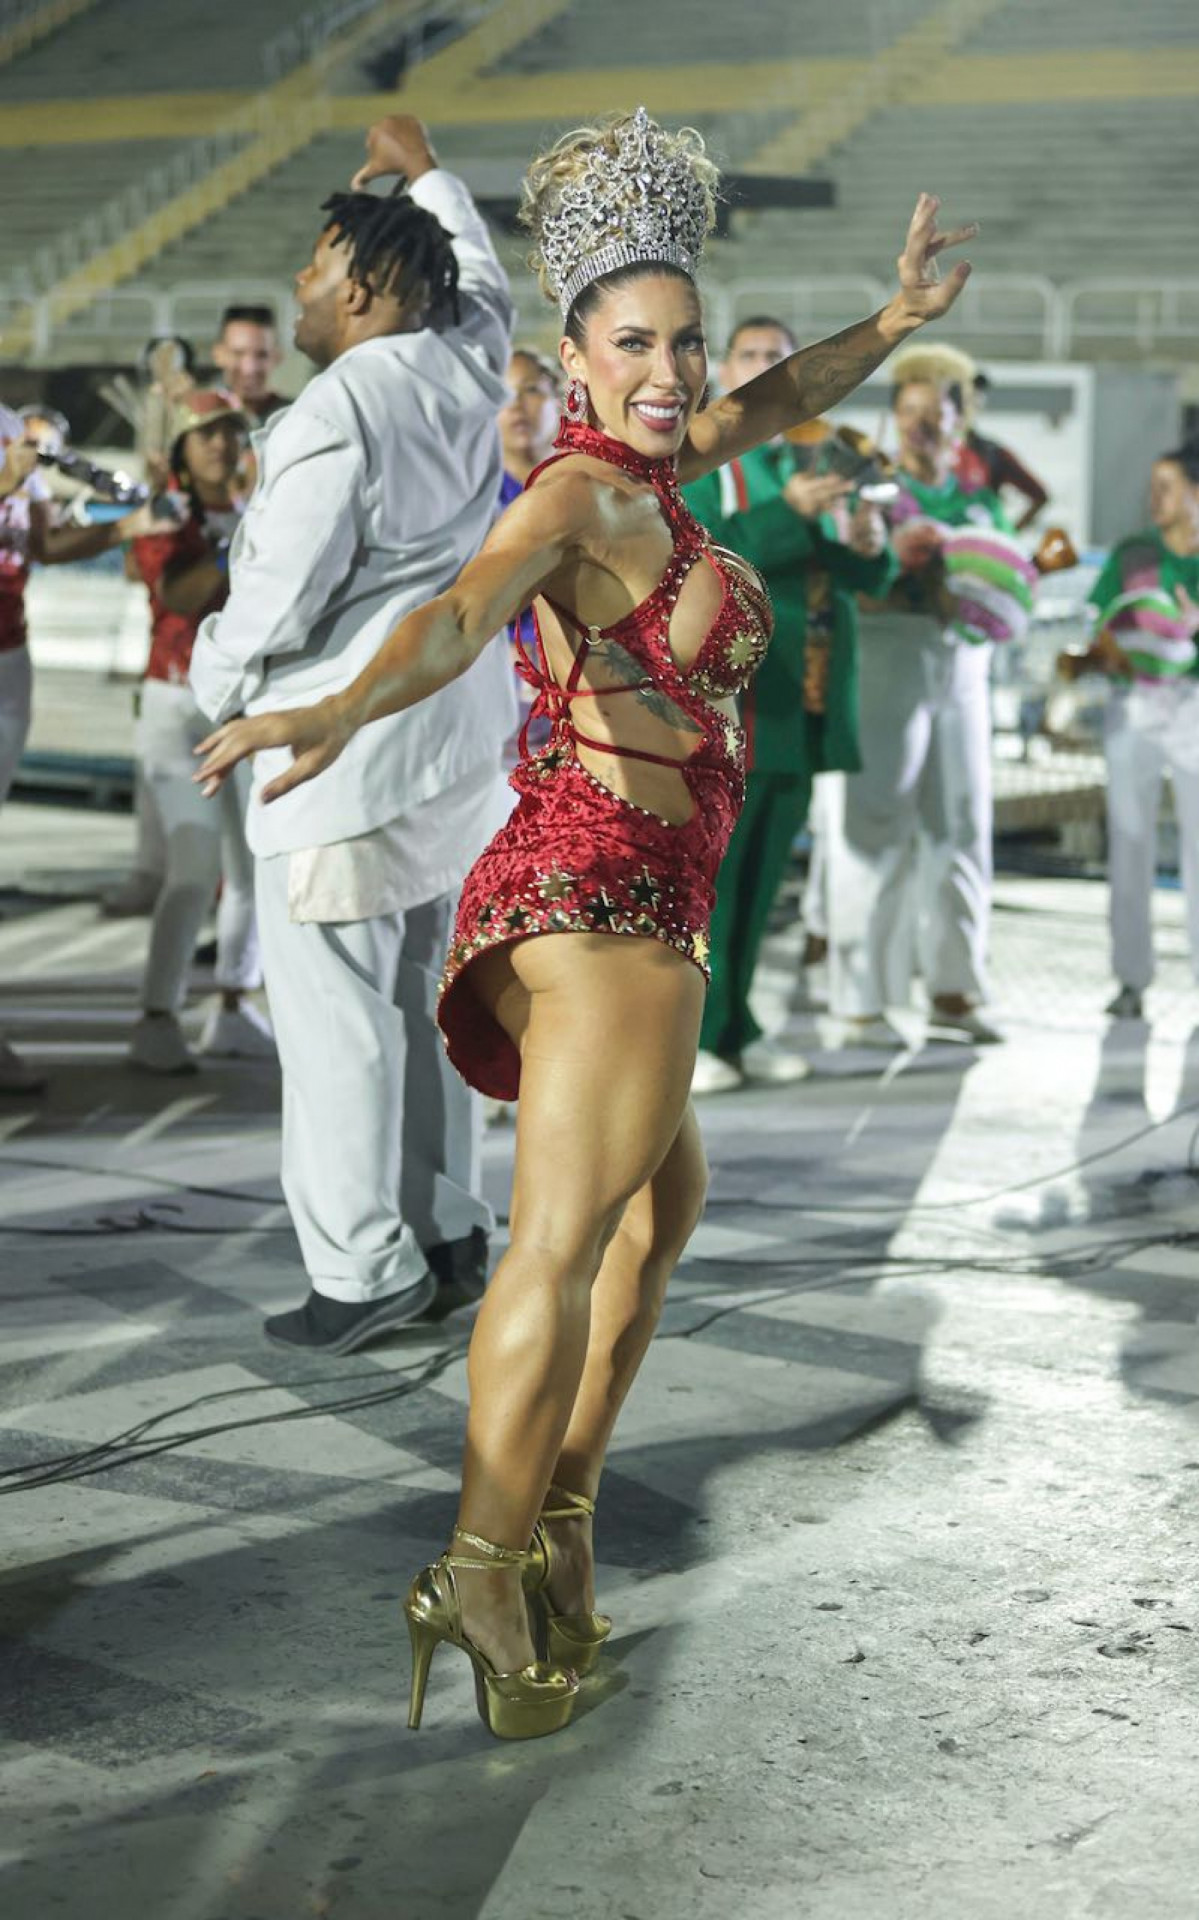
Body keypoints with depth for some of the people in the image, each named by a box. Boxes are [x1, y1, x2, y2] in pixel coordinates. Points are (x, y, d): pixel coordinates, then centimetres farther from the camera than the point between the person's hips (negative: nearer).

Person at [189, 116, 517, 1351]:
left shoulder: (332, 420, -19)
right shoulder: (465, 367, 4)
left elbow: (274, 604, -15)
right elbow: (483, 280, 28)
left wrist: (216, 680, 5)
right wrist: (425, 175, 43)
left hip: (349, 747, -8)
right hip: (462, 730, 9)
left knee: (334, 1006, -3)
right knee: (426, 993, 15)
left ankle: (363, 1271, 0)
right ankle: (450, 1238, 22)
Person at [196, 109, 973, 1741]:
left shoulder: (640, 472, 15)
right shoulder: (583, 494, -13)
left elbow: (768, 404, 36)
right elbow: (462, 610, -33)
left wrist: (896, 323, 33)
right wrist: (339, 711, -50)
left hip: (616, 899, 11)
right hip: (608, 885, -11)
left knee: (665, 1194, 24)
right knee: (567, 1234, -18)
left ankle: (560, 1501, 27)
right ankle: (486, 1571, -23)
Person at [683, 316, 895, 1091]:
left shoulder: (818, 460, 18)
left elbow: (868, 580, 16)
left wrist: (871, 547, -8)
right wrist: (787, 513, -23)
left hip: (806, 706, 6)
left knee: (764, 872, 9)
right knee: (707, 869, -8)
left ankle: (736, 1026, 16)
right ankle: (693, 1035, -5)